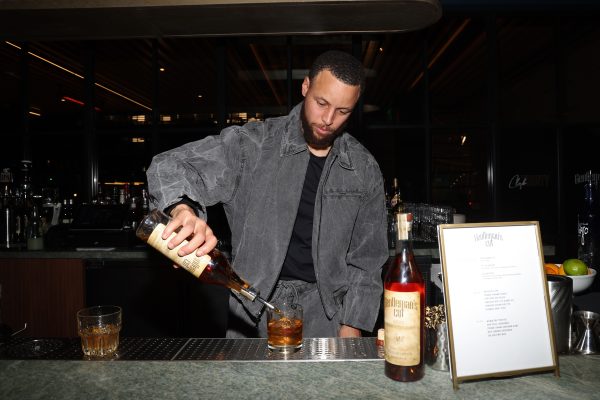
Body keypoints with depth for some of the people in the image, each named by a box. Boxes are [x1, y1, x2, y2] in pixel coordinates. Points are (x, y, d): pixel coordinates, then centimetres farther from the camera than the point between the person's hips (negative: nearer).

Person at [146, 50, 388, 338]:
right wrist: (184, 211, -36)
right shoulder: (254, 144, -5)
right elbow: (170, 167, -14)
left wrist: (351, 329, -1)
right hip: (254, 311, -1)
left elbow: (366, 259, 6)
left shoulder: (364, 169, 3)